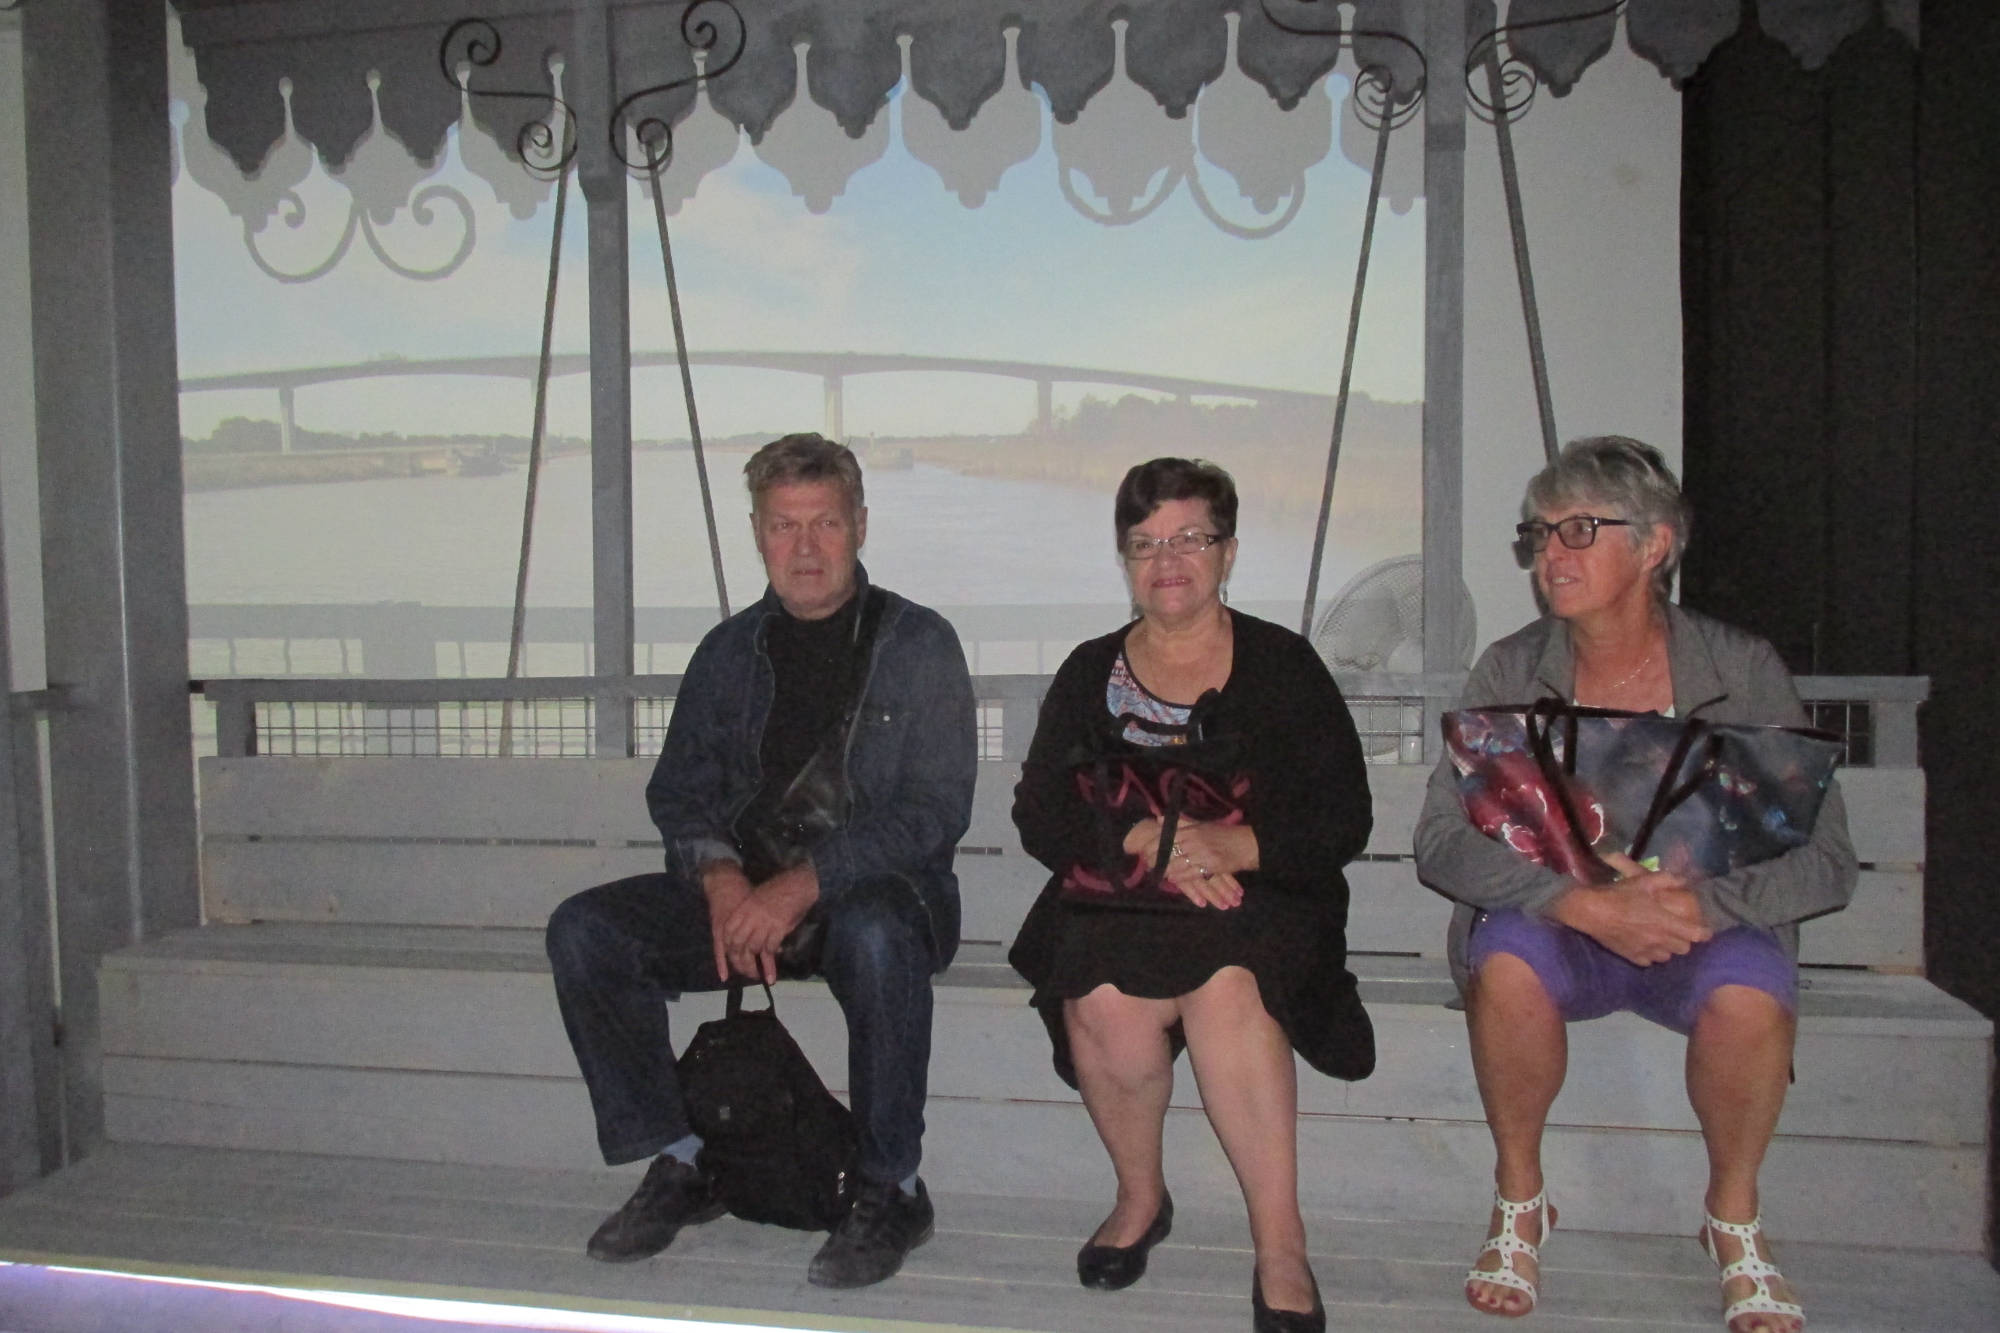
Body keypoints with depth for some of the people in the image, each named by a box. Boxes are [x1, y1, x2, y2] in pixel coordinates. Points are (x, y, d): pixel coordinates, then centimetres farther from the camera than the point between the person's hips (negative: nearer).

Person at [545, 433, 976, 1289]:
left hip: (877, 887, -4)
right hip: (744, 893, 5)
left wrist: (803, 884, -22)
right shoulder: (730, 651, 13)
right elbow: (679, 790, 12)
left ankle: (892, 1189, -17)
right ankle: (680, 1165, -2)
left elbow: (933, 809, -11)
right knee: (584, 930, -15)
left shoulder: (917, 644, -2)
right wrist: (718, 874, -11)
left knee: (875, 934, -38)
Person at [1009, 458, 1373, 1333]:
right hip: (1117, 900, 2)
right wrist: (1146, 839, -15)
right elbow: (1039, 818, 3)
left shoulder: (1284, 665, 8)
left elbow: (1342, 823, -1)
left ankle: (1281, 1252, -22)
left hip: (1258, 897, -1)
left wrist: (1227, 845, -17)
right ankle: (1140, 1197, 0)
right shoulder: (1090, 674, 14)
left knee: (1226, 989, -33)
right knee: (1106, 1002, -29)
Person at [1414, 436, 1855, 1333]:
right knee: (1507, 962, -32)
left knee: (1749, 993, -32)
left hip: (1705, 930, 0)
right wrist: (1586, 902, -29)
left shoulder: (1742, 671, -5)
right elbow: (1442, 841, -14)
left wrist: (1699, 903, -28)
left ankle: (1734, 1220, -1)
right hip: (1553, 925, 1)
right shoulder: (1510, 673, -4)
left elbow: (1824, 862, -9)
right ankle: (1519, 1202, -6)